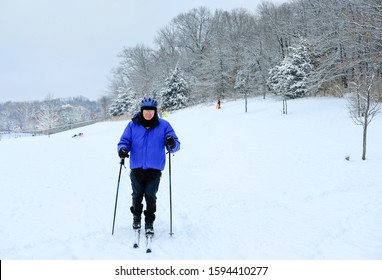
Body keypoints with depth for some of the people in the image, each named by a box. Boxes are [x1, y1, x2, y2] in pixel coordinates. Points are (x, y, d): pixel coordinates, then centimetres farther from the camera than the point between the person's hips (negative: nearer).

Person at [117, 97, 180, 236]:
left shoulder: (164, 125, -1)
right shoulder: (133, 125, 1)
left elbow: (175, 146, -2)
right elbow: (125, 141, 5)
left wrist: (172, 144, -26)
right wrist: (123, 149, -18)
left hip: (154, 169, -1)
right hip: (136, 168, 1)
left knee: (151, 197, 2)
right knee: (137, 195, 14)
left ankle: (149, 222, 21)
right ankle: (136, 216, 40)